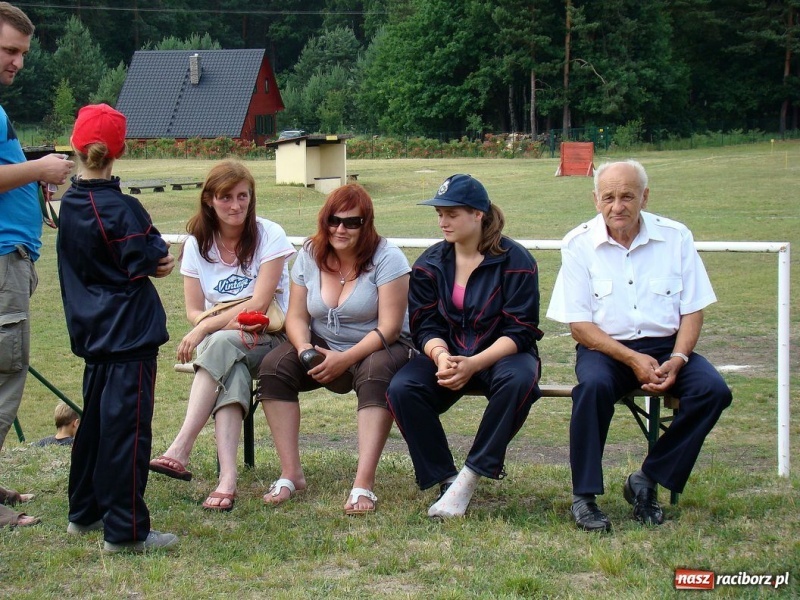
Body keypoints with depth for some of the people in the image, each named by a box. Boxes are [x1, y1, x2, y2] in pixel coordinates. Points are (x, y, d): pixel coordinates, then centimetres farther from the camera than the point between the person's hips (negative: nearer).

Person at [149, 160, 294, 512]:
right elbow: (193, 311, 1)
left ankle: (181, 450, -47)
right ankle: (227, 479, -51)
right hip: (222, 344, 3)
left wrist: (207, 328, -24)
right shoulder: (196, 243, 5)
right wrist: (227, 323, -20)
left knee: (220, 345, -36)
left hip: (269, 340, -2)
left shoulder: (269, 236, -6)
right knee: (233, 374, -35)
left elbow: (258, 304, -15)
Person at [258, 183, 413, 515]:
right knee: (274, 365, -22)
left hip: (377, 348, -4)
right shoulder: (310, 254, 1)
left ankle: (364, 484, -42)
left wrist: (345, 359, -29)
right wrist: (304, 348, -20)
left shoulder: (386, 257, -13)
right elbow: (296, 316, 2)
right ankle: (290, 474, -21)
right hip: (322, 349, 4)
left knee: (377, 373, -38)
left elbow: (388, 327, -19)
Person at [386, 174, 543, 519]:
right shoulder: (429, 264, 3)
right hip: (446, 356, 3)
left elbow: (520, 332, -12)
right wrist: (440, 355, -24)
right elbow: (426, 326, 0)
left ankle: (470, 476, -27)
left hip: (501, 354, -3)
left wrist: (473, 364, -27)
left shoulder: (516, 262, -8)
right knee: (401, 389, -27)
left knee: (519, 380, -38)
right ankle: (445, 480, -18)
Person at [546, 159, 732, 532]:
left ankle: (648, 481, -10)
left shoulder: (675, 237, 2)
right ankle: (584, 496, -23)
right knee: (594, 386, -35)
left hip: (666, 346, 3)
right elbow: (579, 324, -5)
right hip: (604, 347, -2)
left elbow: (692, 309, 3)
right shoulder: (579, 244, -3)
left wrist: (677, 360, -15)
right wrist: (632, 359, -18)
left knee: (713, 390, -24)